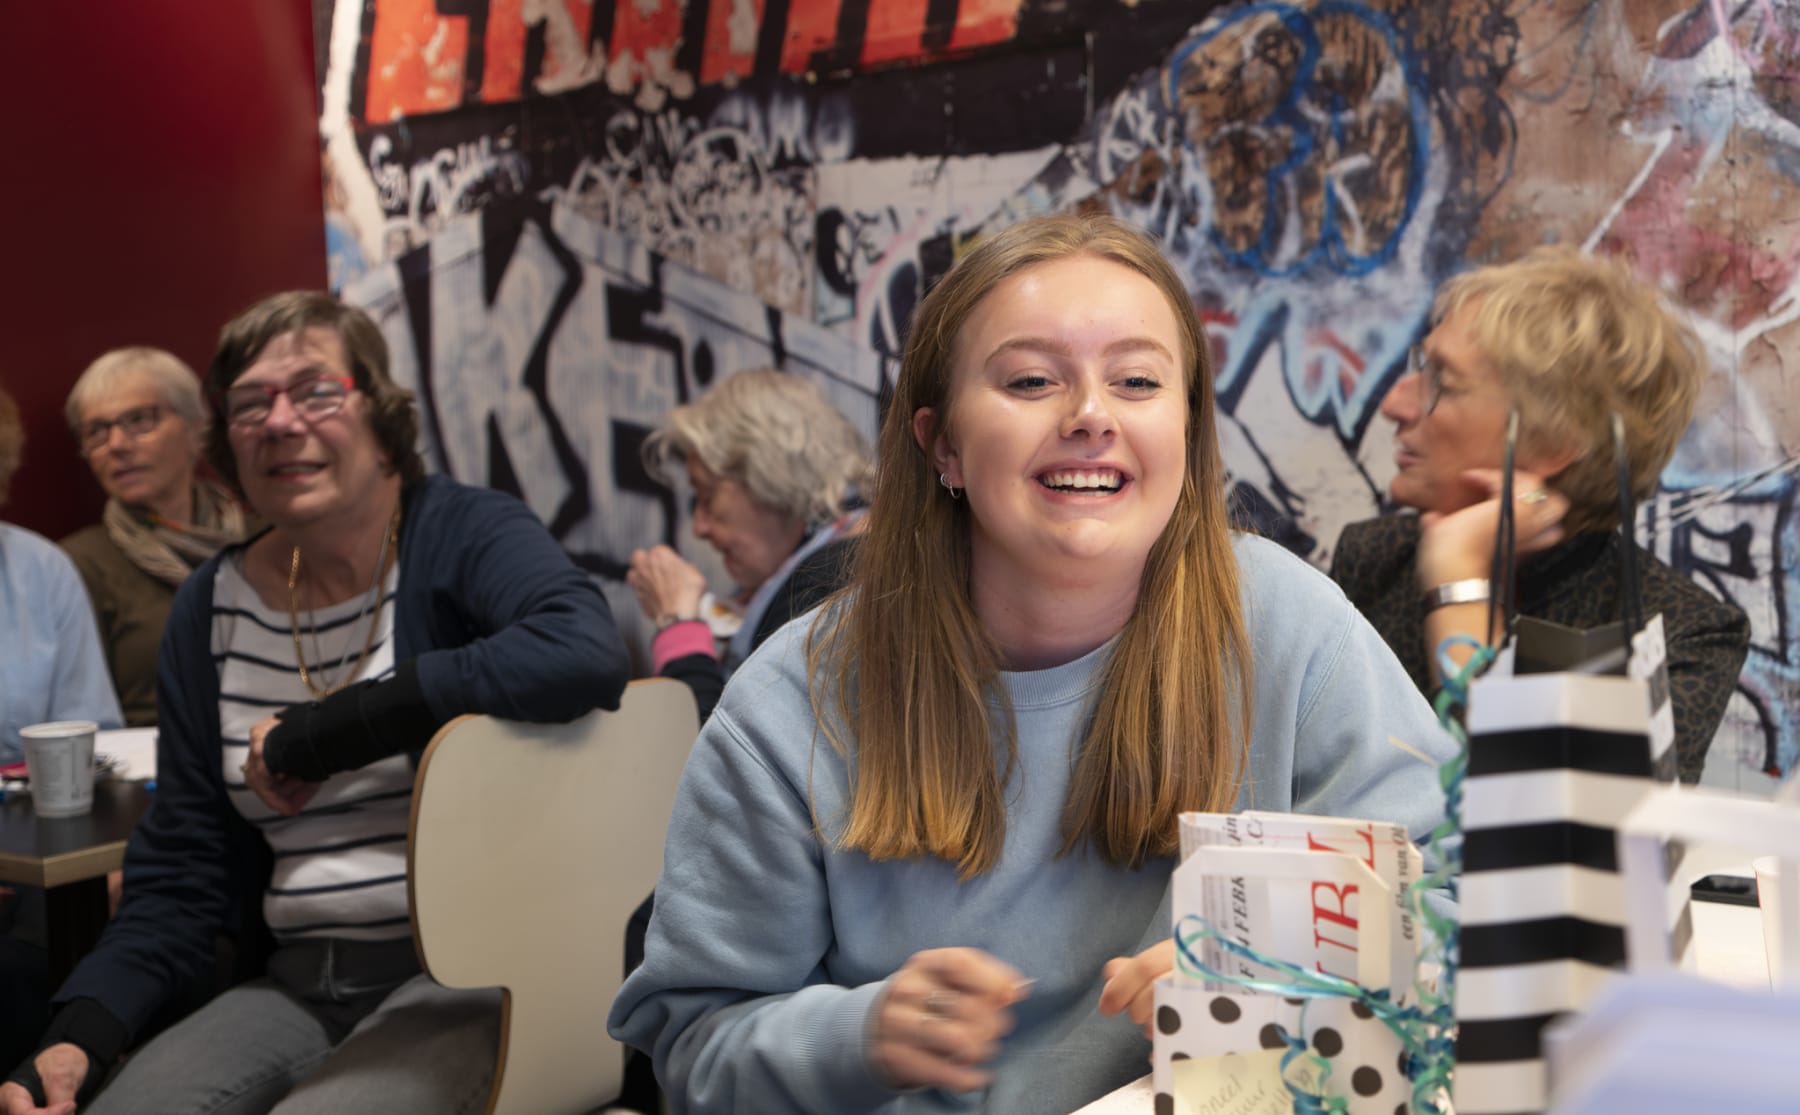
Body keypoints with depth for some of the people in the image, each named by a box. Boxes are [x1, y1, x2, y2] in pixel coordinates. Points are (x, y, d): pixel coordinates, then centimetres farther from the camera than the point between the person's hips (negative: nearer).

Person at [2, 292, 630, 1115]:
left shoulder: (464, 534, -7)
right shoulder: (210, 608, 9)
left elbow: (586, 653, -31)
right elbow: (179, 871, 10)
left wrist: (320, 733, -22)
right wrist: (80, 1033, -8)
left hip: (469, 973, -5)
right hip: (297, 985, 5)